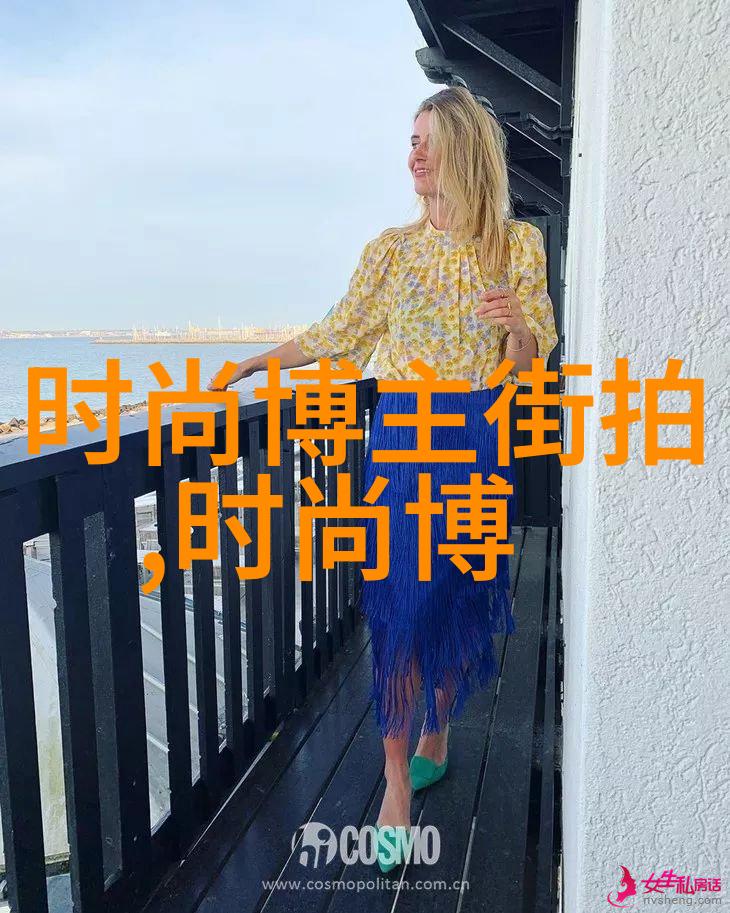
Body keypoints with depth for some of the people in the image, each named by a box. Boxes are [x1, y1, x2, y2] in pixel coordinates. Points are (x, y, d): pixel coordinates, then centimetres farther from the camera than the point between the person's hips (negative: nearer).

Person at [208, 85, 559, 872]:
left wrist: (518, 323, -20)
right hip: (401, 432, 0)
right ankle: (397, 785, 9)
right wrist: (249, 365, 8)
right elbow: (337, 335, 9)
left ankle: (436, 737, 32)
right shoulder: (393, 247, 6)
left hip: (478, 438, 0)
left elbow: (530, 361, 2)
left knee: (461, 599, 8)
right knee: (402, 603, -2)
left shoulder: (519, 243, 3)